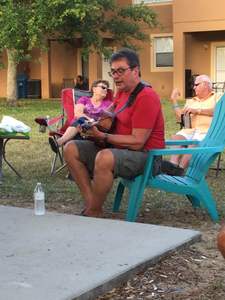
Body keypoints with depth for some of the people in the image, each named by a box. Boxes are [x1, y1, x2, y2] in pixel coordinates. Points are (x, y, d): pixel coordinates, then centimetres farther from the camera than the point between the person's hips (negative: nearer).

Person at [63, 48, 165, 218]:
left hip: (145, 155, -10)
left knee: (105, 158, -38)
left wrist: (103, 136, -22)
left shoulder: (146, 97, -17)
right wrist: (94, 124, 1)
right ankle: (91, 204, -8)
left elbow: (137, 142, -22)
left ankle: (94, 213, -17)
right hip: (117, 149, 10)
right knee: (71, 149, 1)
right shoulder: (122, 92, 11)